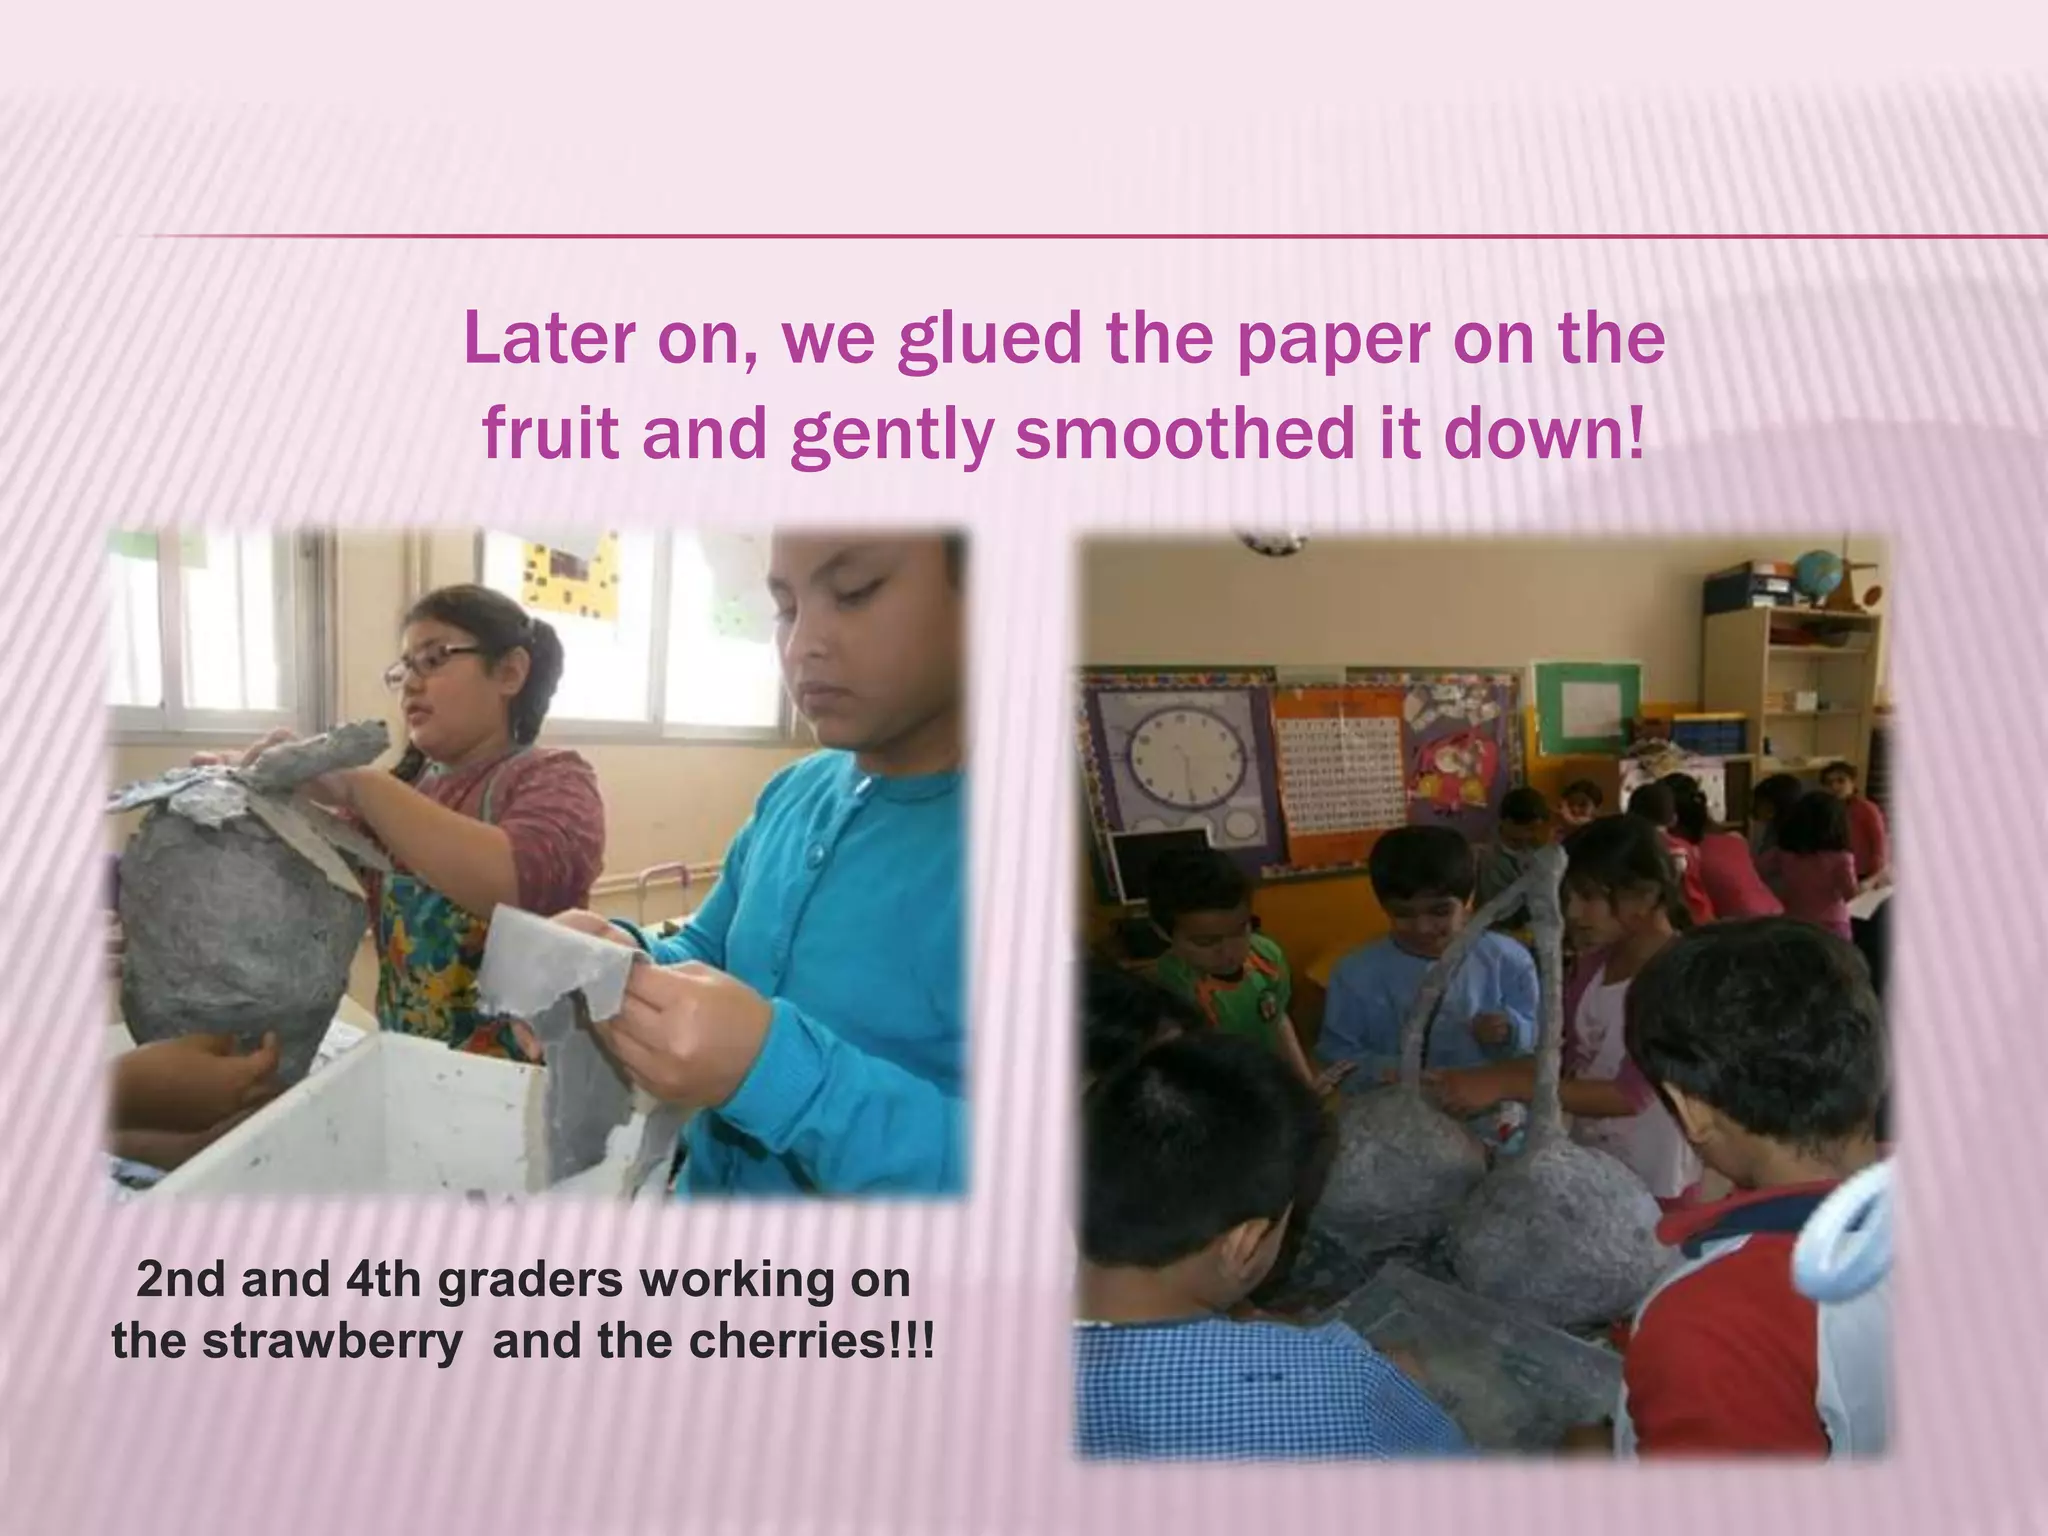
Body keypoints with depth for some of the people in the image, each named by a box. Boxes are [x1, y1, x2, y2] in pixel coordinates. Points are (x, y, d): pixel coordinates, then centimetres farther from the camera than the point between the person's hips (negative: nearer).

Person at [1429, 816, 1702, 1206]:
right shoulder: (1593, 964, 1)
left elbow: (1630, 1095, -27)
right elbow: (1565, 1059, 5)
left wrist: (1504, 1085, -33)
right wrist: (1479, 1077, -12)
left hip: (1652, 1187, -7)